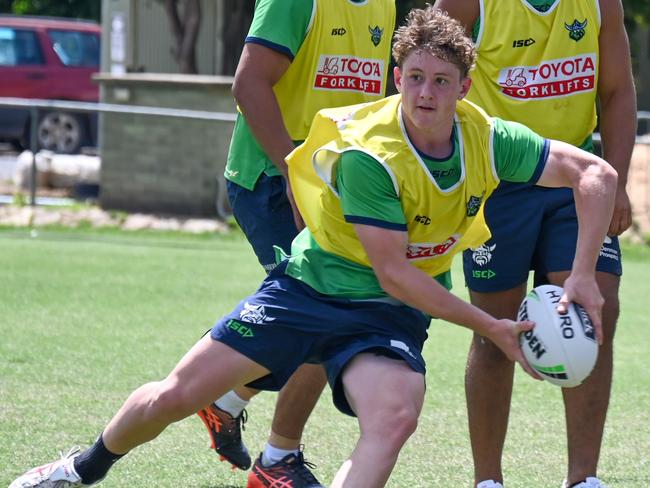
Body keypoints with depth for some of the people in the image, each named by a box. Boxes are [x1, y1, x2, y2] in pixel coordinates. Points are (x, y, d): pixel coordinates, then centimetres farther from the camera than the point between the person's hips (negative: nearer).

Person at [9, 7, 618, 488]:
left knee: (394, 417, -31)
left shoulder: (487, 140, -12)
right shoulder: (367, 154, -25)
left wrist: (582, 277, -17)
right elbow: (392, 273, -23)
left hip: (390, 315, 2)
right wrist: (489, 326, -21)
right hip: (312, 284, -2)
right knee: (177, 394, -1)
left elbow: (596, 174, -6)